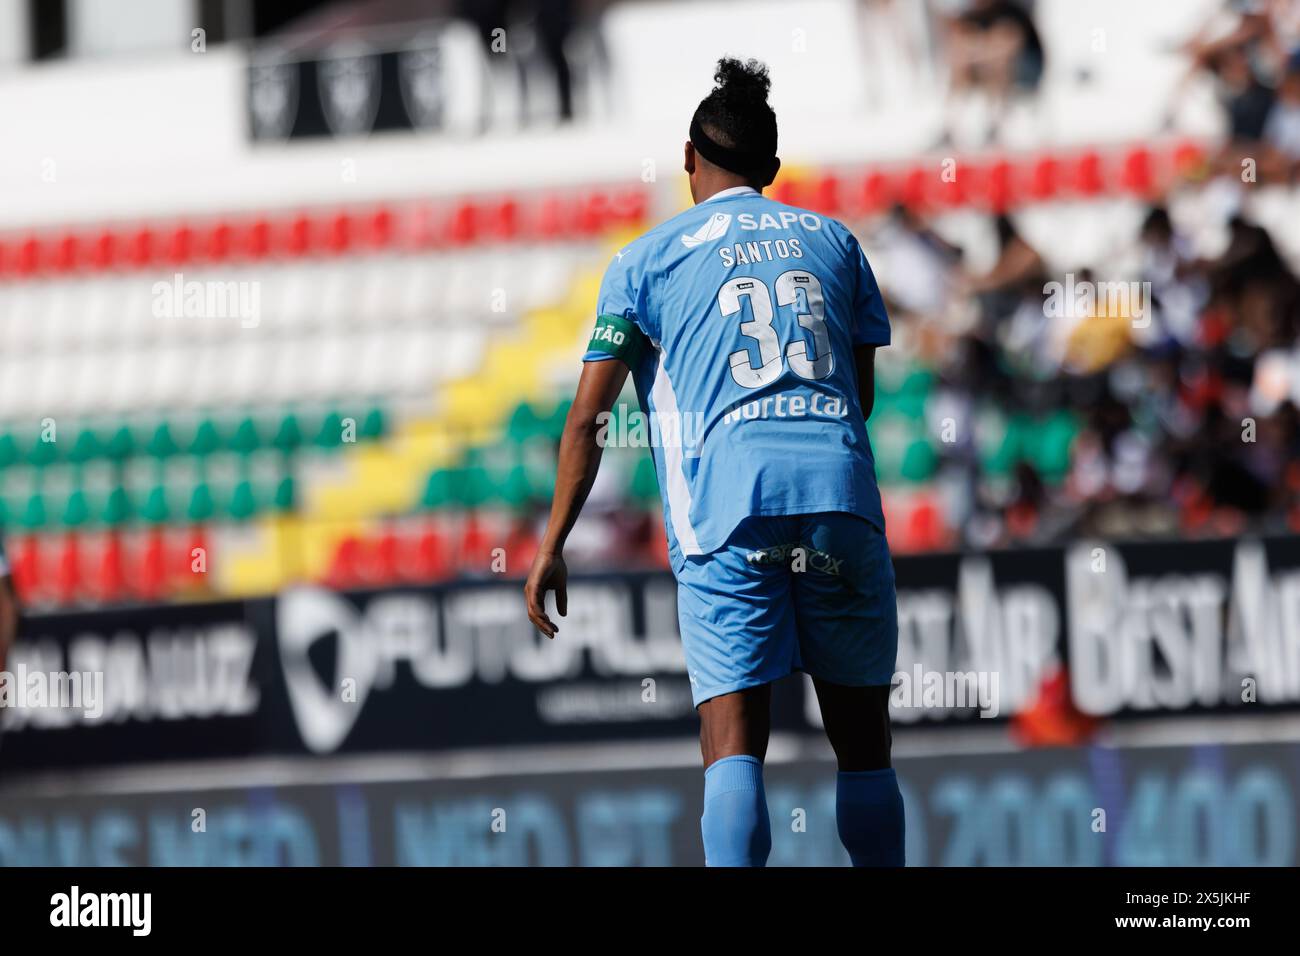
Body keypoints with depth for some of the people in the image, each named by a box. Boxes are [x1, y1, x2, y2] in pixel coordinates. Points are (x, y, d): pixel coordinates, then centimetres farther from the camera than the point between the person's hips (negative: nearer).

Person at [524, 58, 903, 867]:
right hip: (841, 492, 2)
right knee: (862, 745, 11)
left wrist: (553, 547, 12)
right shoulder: (832, 240, 18)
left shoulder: (647, 261, 11)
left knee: (733, 746, -9)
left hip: (725, 515, -2)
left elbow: (588, 418, 7)